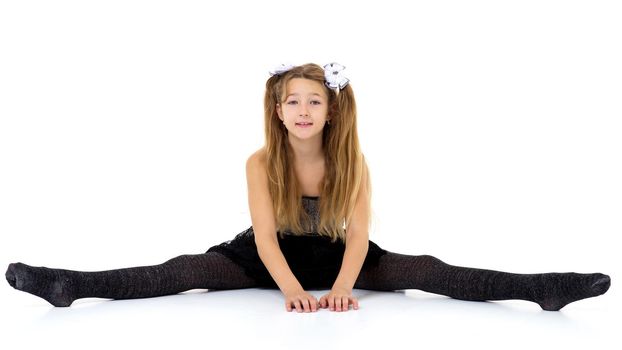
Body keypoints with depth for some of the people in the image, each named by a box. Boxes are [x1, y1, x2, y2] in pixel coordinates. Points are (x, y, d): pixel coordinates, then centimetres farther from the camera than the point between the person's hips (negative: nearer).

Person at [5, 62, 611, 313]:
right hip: (270, 259, 0)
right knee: (186, 270, -20)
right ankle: (68, 285, -27)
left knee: (423, 271, -19)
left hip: (333, 257, 0)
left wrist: (341, 287, -38)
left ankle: (539, 288, -26)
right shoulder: (261, 162, -16)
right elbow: (266, 237, -23)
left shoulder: (353, 162, -14)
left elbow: (358, 236, -20)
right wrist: (292, 289, -38)